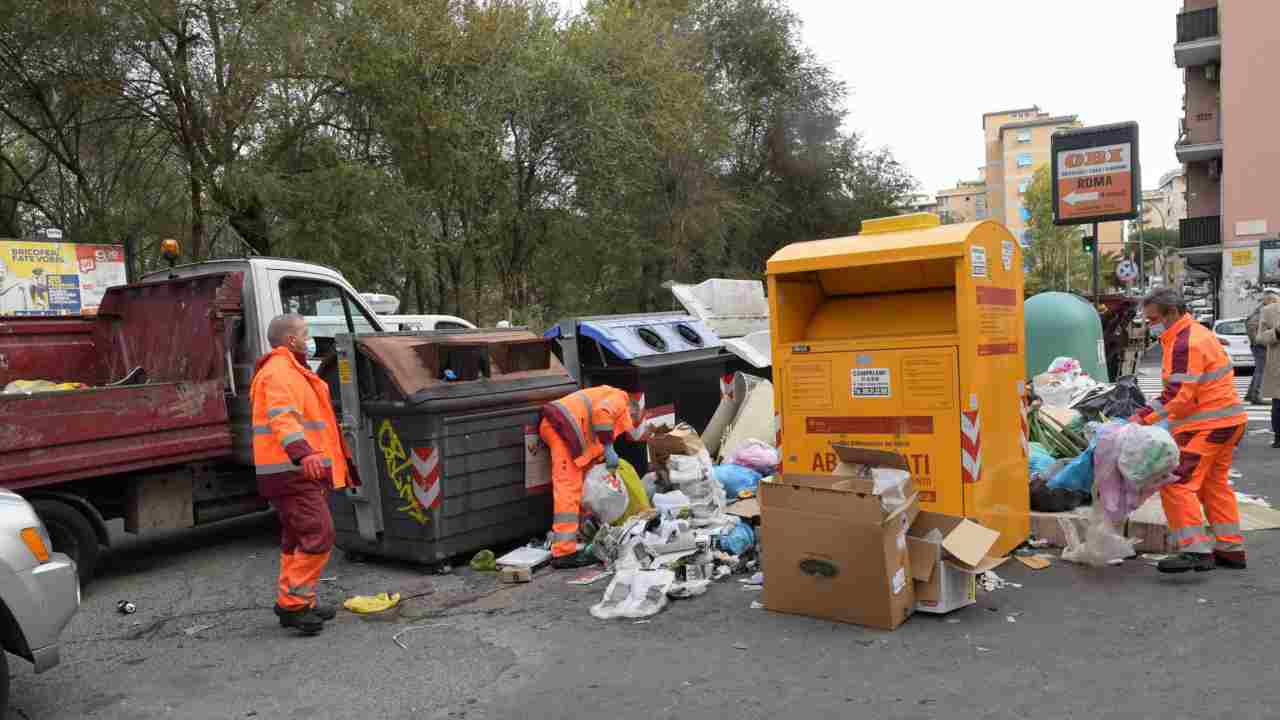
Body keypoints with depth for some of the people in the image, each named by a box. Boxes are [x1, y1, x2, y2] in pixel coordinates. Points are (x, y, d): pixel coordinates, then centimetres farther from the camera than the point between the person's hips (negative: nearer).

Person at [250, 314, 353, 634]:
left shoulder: (290, 371, 22)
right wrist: (303, 454, -46)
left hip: (296, 470, 11)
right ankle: (293, 603, -8)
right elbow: (282, 418, -31)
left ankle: (297, 602, 25)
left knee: (297, 538, 16)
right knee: (318, 535, -13)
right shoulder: (279, 372, -14)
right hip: (293, 472, -11)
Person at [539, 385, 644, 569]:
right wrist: (608, 449, -13)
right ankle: (564, 553, -15)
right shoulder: (619, 398, 7)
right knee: (568, 491, -12)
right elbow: (602, 413, -17)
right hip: (563, 425, -10)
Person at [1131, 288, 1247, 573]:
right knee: (1214, 484, 19)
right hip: (1228, 419, 11)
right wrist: (1146, 414, 6)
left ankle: (1196, 551, -14)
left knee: (1176, 483, -12)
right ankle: (1231, 550, 27)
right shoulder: (1195, 333, 15)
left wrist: (1145, 417, -20)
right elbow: (1179, 390, 15)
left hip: (1206, 426, -11)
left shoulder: (1185, 344, -19)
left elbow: (1181, 397, -24)